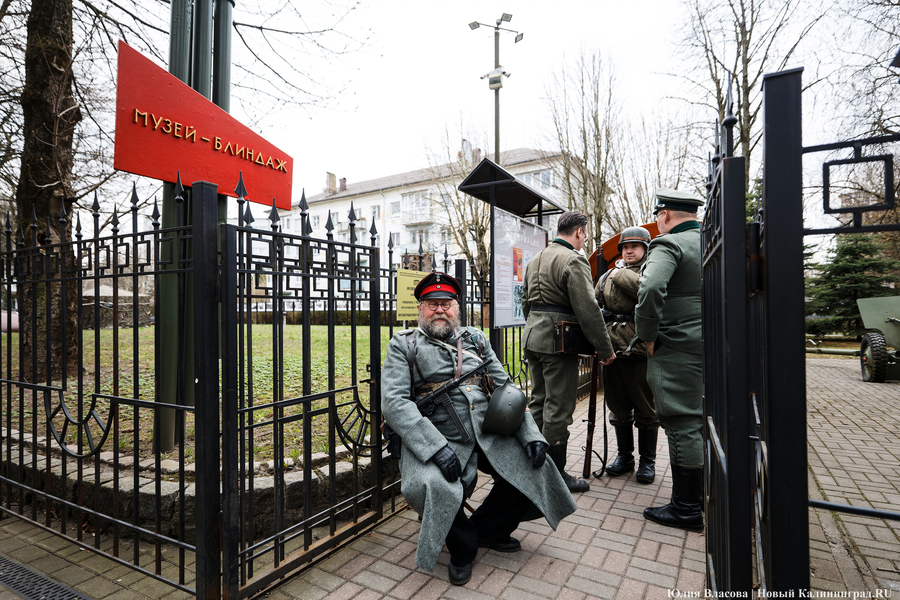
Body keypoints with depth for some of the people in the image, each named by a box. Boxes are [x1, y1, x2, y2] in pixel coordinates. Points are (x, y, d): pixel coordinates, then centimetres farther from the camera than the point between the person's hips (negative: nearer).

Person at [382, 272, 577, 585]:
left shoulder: (476, 339, 16)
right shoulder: (403, 344, 3)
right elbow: (393, 401, -11)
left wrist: (532, 434, -3)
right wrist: (437, 447, -23)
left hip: (488, 435, 4)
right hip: (433, 440, -4)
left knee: (536, 468, -11)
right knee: (435, 486, -32)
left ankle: (487, 527, 17)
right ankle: (463, 546, 4)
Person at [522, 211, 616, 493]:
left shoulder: (535, 259, 16)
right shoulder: (573, 261, -12)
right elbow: (588, 309, -18)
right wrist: (605, 348, -12)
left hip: (532, 337, 9)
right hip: (558, 342, -9)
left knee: (538, 402, 17)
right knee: (558, 409, 0)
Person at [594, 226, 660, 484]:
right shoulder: (608, 276, 16)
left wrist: (621, 275, -13)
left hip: (640, 352, -5)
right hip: (612, 350, 5)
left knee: (645, 409, 7)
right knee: (619, 409, 14)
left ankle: (647, 460, 22)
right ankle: (624, 456, 28)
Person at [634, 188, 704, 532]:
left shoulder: (668, 244, -12)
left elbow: (650, 290, -29)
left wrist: (648, 336, -17)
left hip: (678, 349, -8)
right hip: (713, 347, 9)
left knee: (683, 425, 0)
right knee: (703, 421, 18)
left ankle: (686, 509, 11)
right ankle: (700, 495, 33)